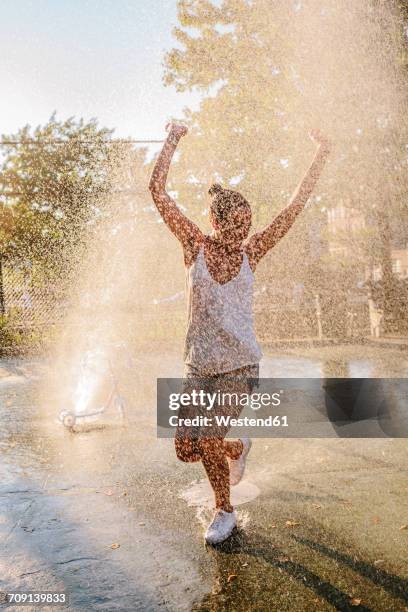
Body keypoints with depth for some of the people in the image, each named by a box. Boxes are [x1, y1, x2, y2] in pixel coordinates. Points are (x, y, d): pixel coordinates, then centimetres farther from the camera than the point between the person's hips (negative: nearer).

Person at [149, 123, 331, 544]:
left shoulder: (250, 252, 0)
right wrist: (172, 141, -9)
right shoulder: (195, 245, -2)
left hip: (239, 363, -1)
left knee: (208, 442, -13)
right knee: (186, 449, 2)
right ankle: (237, 448, 35)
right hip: (198, 363, 2)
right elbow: (157, 192, -8)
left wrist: (321, 157, -3)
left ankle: (224, 512, 18)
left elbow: (296, 205, -1)